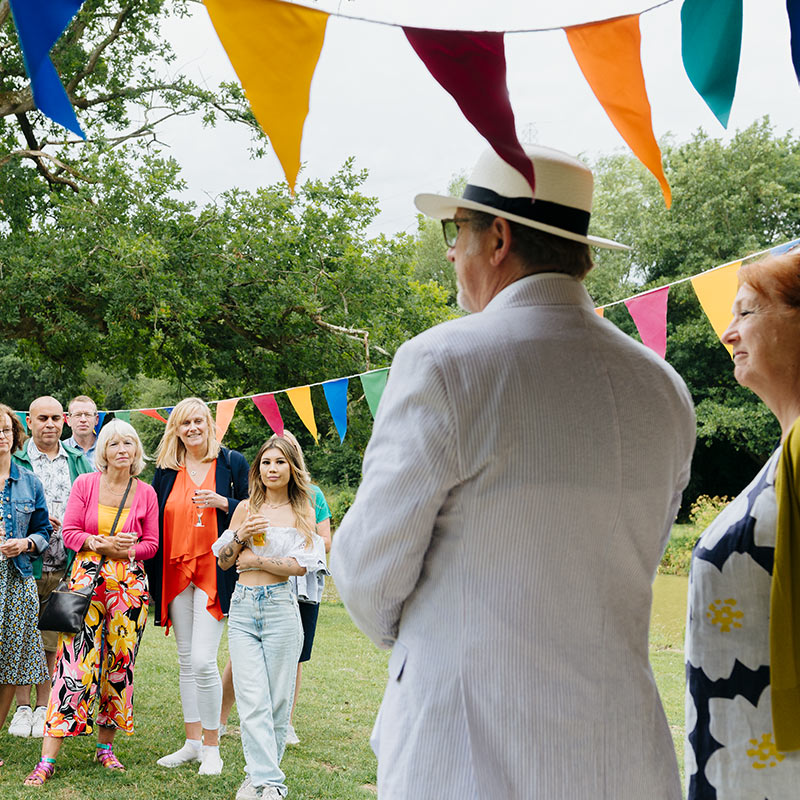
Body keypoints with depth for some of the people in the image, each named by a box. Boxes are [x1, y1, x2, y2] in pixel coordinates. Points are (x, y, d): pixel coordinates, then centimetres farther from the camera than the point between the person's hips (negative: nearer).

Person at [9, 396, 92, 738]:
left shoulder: (79, 461, 12)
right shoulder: (14, 460, 3)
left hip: (64, 568, 2)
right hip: (24, 565, -2)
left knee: (51, 642, 6)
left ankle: (43, 709, 14)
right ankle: (23, 708, 11)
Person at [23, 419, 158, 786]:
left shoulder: (146, 493, 6)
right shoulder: (85, 485, 3)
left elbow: (151, 544, 8)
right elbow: (69, 532, 1)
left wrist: (126, 549, -11)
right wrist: (101, 543, -14)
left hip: (129, 585, 2)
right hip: (87, 579, -2)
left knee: (119, 664, 5)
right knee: (74, 663, -9)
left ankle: (105, 748, 20)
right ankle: (47, 759, -8)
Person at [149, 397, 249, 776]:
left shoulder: (231, 462, 2)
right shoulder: (166, 470, 11)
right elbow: (154, 524, 14)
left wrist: (222, 502, -14)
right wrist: (153, 580, 10)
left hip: (214, 571, -4)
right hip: (176, 572, 4)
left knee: (203, 661, -12)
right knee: (186, 662, 10)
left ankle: (212, 747, 1)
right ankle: (192, 742, 20)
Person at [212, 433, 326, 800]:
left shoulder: (302, 512, 5)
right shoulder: (246, 508, 12)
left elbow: (301, 565, -5)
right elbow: (223, 561, 13)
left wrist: (257, 560, -8)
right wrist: (241, 535, -3)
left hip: (280, 607, -2)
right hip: (242, 607, 2)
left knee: (278, 699, 1)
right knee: (251, 699, -6)